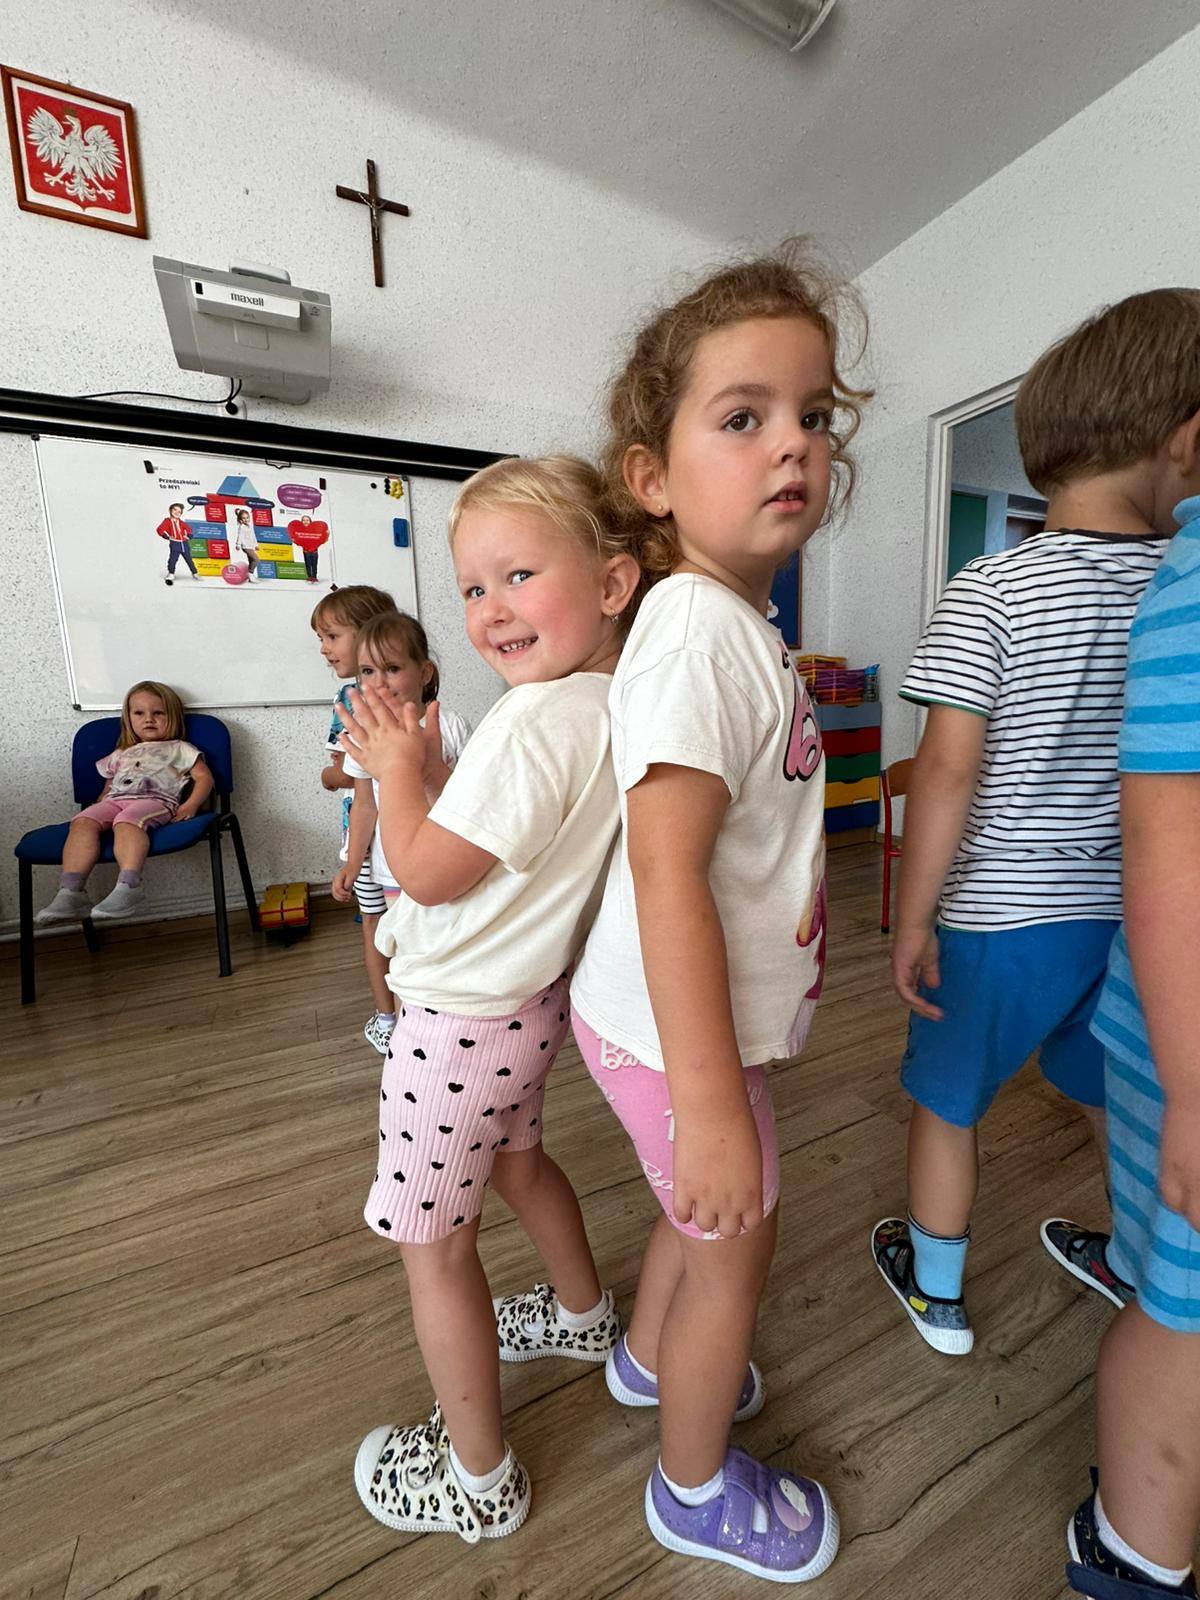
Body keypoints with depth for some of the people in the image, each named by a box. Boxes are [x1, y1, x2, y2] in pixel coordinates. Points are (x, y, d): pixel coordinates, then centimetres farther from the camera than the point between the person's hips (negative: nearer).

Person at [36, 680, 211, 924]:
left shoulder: (179, 749, 22)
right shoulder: (120, 755, 36)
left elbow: (204, 777, 11)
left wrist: (191, 805, -6)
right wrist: (97, 811, 14)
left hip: (156, 800, -4)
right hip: (114, 801, 5)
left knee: (127, 820, -38)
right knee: (83, 821, -27)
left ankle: (128, 885, -52)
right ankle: (71, 891, -39)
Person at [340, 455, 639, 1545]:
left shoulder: (537, 720, -28)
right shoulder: (614, 706, 1)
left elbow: (426, 872, -22)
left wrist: (396, 766, -9)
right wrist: (420, 765, 5)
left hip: (461, 1018, -9)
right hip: (531, 1001, 9)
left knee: (435, 1244, 13)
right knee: (516, 1160, 32)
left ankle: (477, 1479, 37)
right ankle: (587, 1317, 58)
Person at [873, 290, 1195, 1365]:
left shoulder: (991, 590, -14)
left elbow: (947, 772, -19)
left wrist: (913, 920, -10)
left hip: (1002, 914, -4)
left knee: (947, 1104, 17)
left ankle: (937, 1291, 40)